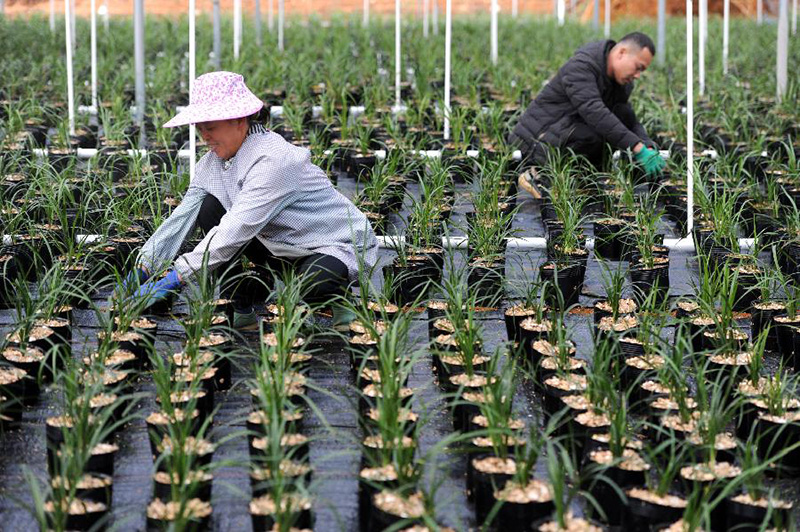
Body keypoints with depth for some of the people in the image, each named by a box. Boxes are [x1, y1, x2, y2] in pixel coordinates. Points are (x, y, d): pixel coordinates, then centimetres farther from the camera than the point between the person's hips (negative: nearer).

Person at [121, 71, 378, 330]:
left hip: (341, 245, -8)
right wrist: (143, 265, -19)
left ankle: (340, 297, -1)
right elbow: (182, 216, -6)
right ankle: (244, 311, -2)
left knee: (314, 283, -41)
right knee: (209, 209, -10)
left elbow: (238, 228, -35)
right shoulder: (212, 162, -3)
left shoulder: (273, 160, -29)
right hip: (284, 248, 8)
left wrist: (176, 277, -38)